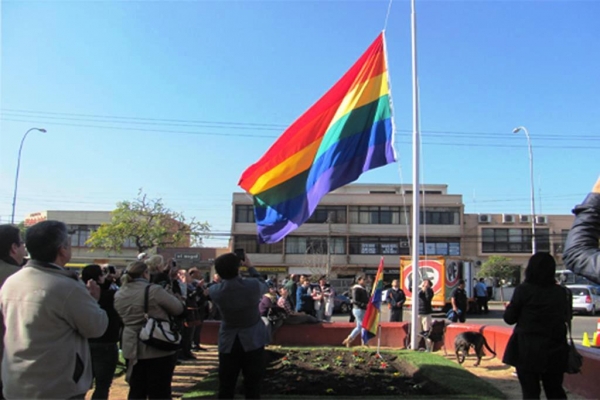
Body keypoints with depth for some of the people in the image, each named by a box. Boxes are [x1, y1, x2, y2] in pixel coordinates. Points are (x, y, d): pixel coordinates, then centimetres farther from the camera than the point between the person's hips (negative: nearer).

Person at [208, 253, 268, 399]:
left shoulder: (215, 291, -14)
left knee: (226, 386, 10)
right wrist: (250, 267, 10)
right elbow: (265, 287, 5)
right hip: (253, 340, -1)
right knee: (252, 384, 8)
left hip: (228, 342, 1)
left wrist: (225, 269, 10)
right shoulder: (253, 285, -19)